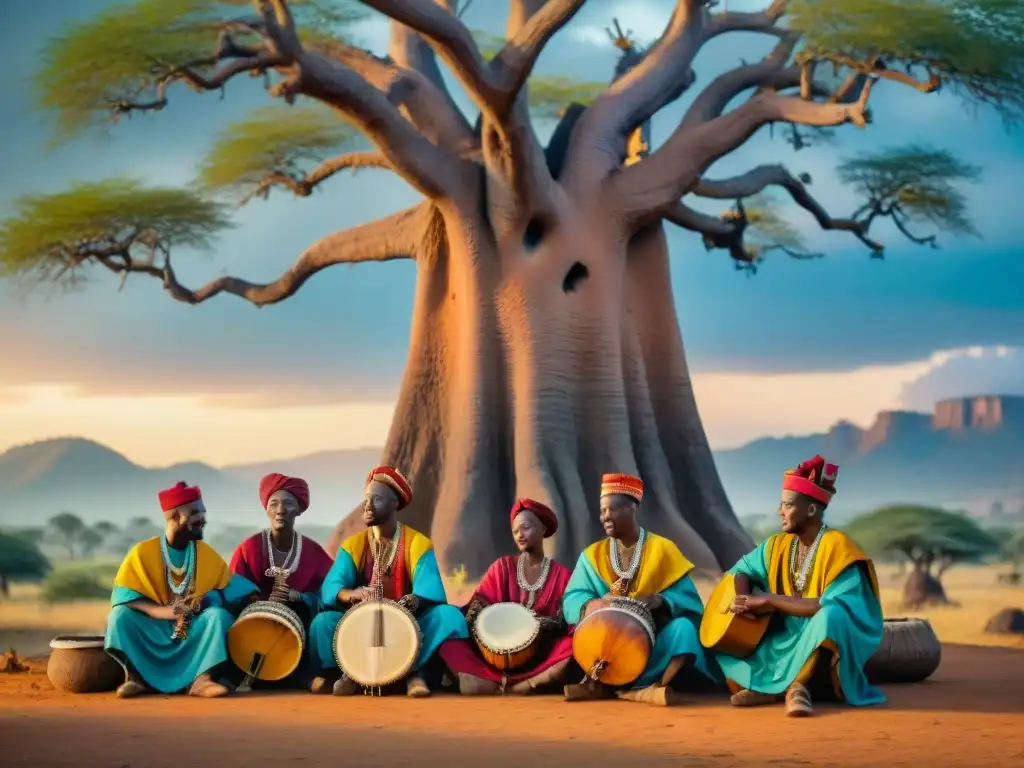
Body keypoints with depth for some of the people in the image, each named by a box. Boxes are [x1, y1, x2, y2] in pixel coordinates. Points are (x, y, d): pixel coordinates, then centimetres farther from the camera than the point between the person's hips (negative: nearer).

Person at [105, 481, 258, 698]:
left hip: (193, 630, 2)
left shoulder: (206, 554, 0)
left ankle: (201, 678, -35)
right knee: (121, 615, -28)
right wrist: (157, 610, -28)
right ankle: (136, 677, -26)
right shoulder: (142, 552, -8)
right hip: (152, 628, -1)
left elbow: (229, 589, 1)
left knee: (219, 615, -27)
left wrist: (207, 599, -23)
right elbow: (122, 596, -12)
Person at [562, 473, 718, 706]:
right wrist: (589, 605, -27)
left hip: (655, 638, -2)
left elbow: (688, 599, -5)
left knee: (682, 628, -31)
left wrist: (661, 601, -27)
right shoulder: (592, 555, 6)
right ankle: (643, 687, -29)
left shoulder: (662, 549, -1)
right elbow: (572, 599, -3)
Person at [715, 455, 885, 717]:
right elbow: (743, 569, 16)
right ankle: (771, 686, -21)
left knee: (830, 617, -39)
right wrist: (742, 600, -8)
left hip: (825, 643, -7)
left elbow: (831, 607, -26)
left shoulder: (836, 547, -16)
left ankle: (798, 685, -24)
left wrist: (769, 600, -21)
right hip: (786, 640, 7)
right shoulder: (779, 545, 5)